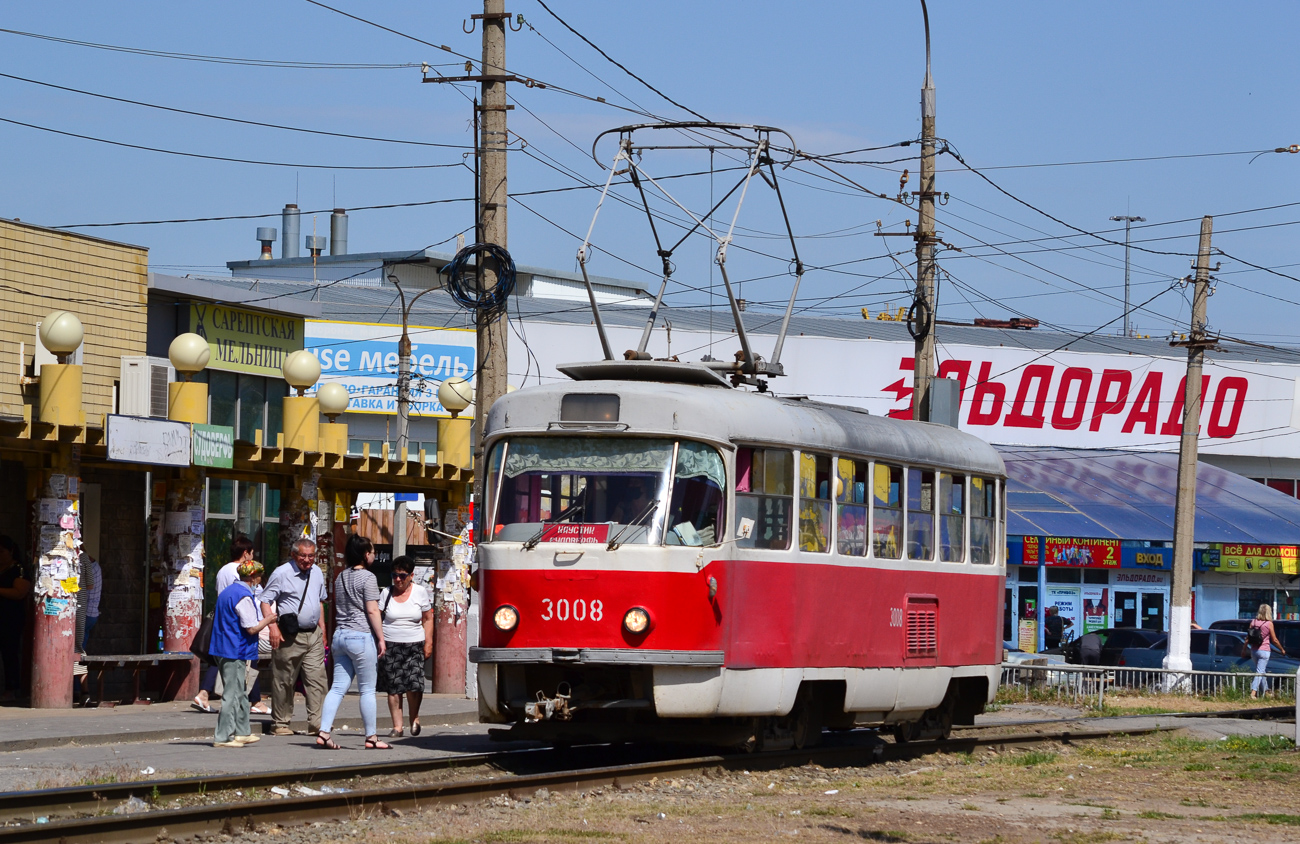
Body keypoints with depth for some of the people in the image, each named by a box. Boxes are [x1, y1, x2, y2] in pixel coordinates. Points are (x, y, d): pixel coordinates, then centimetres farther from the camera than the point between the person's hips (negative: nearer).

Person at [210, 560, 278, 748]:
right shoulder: (244, 597, -16)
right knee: (232, 694, -5)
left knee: (238, 693, 16)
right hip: (235, 652, -10)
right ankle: (223, 737, -5)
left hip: (222, 649, 10)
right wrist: (267, 620, -1)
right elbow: (252, 628, -19)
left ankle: (242, 732, 21)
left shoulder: (227, 592, 14)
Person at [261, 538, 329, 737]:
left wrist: (322, 628, 20)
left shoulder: (317, 573, 12)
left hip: (313, 634, 5)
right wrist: (273, 627, -19)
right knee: (284, 681, 1)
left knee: (317, 678, -4)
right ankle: (280, 724, 11)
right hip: (289, 636, -5)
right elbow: (265, 601, -8)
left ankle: (316, 723, -4)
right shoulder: (281, 573, -7)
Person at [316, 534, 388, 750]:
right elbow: (372, 611, -14)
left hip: (340, 635, 7)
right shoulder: (367, 577, -9)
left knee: (338, 687, 5)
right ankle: (371, 737, 5)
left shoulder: (341, 577, 14)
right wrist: (381, 638, -10)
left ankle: (323, 732, -4)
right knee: (367, 690, 0)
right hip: (362, 636, -7)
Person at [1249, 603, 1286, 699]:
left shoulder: (1253, 622, 3)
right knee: (1260, 672, -4)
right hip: (1264, 650, -5)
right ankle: (1253, 693, -15)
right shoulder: (1269, 624, -9)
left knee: (1261, 671, 19)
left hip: (1254, 650, 5)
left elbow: (1247, 638, 6)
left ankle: (1266, 691, 29)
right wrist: (1282, 649, 10)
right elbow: (1274, 640, -4)